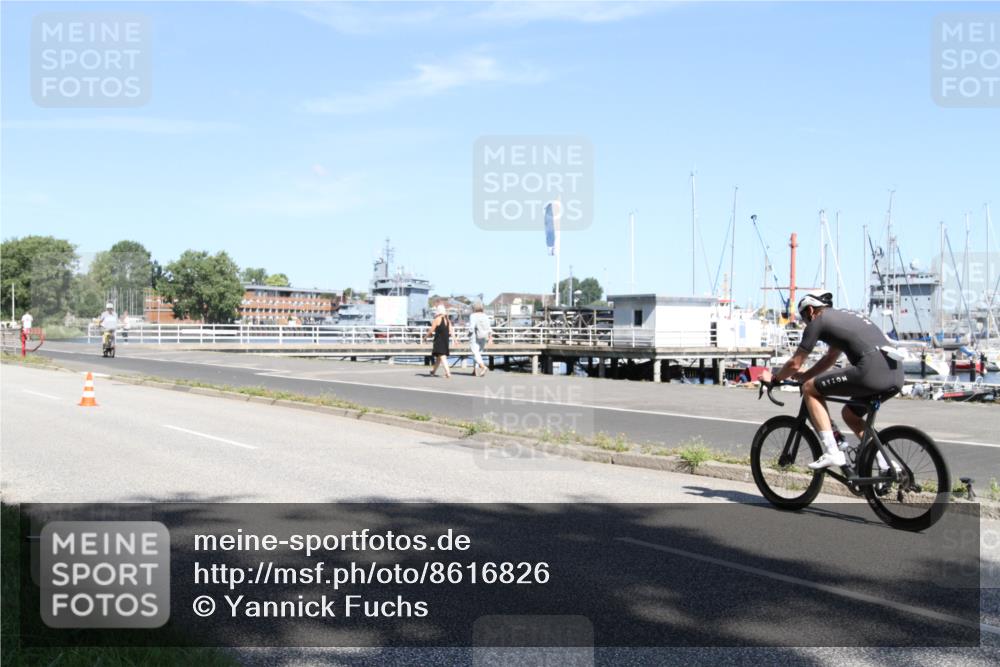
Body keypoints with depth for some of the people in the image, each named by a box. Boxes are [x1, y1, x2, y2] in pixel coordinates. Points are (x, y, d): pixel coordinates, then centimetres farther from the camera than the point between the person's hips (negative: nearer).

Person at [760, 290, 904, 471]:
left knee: (810, 389, 6)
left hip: (872, 371, -9)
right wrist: (803, 376, 47)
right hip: (896, 373, 9)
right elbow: (830, 359, 42)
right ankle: (886, 467, 17)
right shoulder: (844, 317, 32)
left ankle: (831, 452, -3)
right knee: (850, 414, 28)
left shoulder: (818, 321, 8)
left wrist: (774, 379, 29)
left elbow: (795, 364, 11)